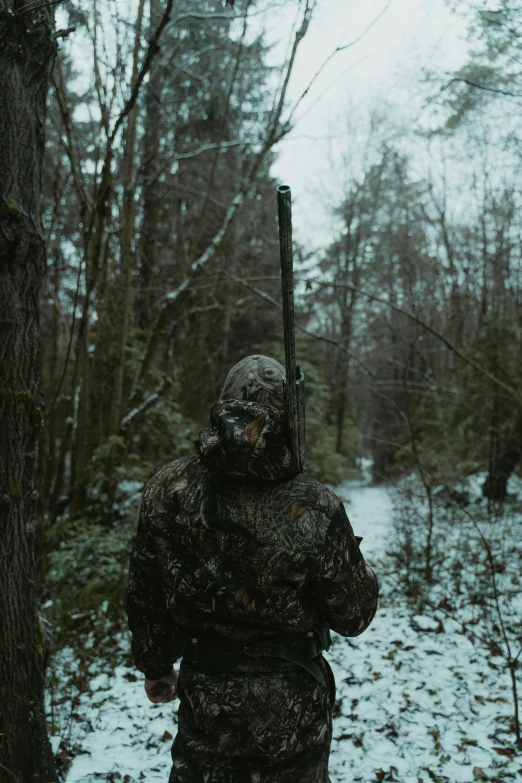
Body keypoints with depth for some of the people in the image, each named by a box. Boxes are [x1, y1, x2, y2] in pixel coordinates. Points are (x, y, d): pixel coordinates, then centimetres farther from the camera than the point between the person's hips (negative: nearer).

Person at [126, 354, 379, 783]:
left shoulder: (167, 491, -14)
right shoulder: (316, 508, -24)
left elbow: (145, 599, -2)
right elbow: (353, 617, -11)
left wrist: (155, 667, 15)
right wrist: (353, 559, 8)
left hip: (204, 694, 2)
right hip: (291, 704, -1)